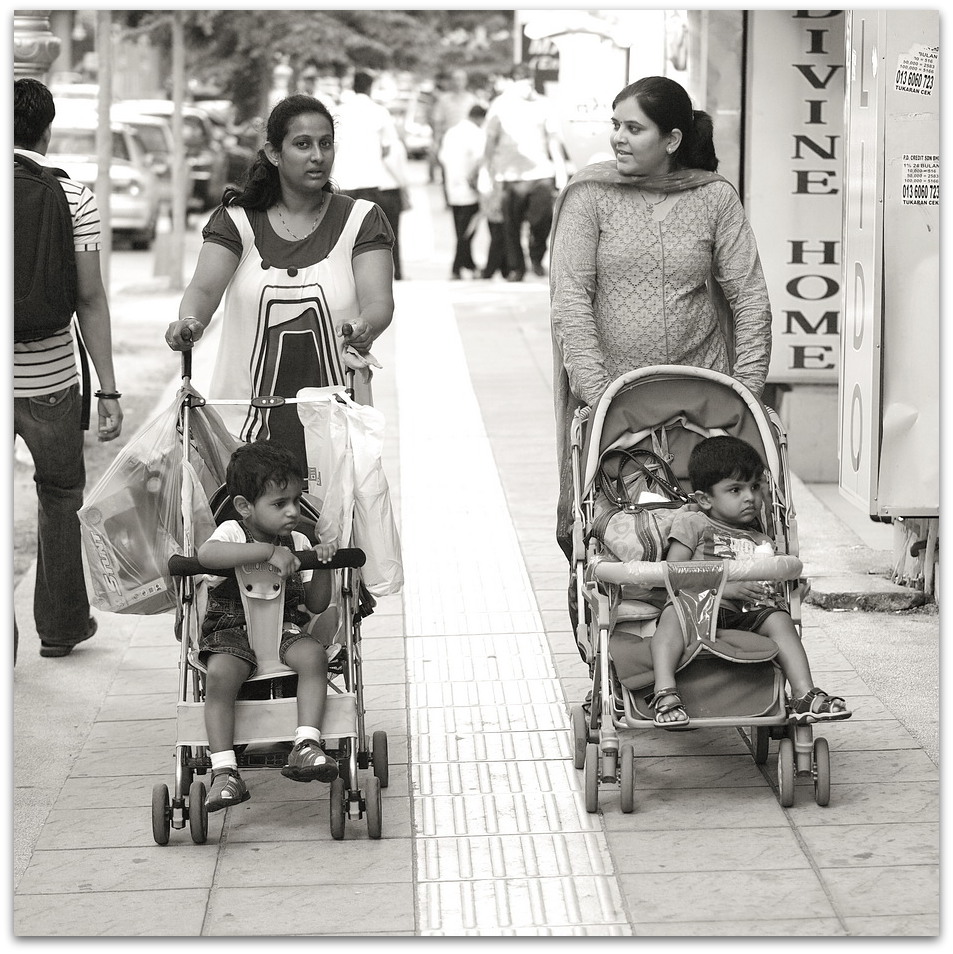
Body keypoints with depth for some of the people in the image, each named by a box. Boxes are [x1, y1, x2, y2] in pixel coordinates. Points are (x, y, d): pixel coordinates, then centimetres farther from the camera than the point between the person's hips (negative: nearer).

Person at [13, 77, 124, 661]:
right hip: (50, 381, -1)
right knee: (60, 495, 19)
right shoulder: (73, 197, -7)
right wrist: (109, 390, -3)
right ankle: (61, 625, 29)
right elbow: (90, 300, -8)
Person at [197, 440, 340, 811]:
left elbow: (317, 605, 9)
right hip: (231, 628, -3)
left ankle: (306, 746, -32)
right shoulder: (232, 533, -9)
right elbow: (206, 554, -37)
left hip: (285, 626, 4)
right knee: (220, 675, -33)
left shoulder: (297, 543, 6)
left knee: (313, 654, -29)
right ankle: (224, 772, -34)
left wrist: (322, 565, -10)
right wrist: (267, 551, -39)